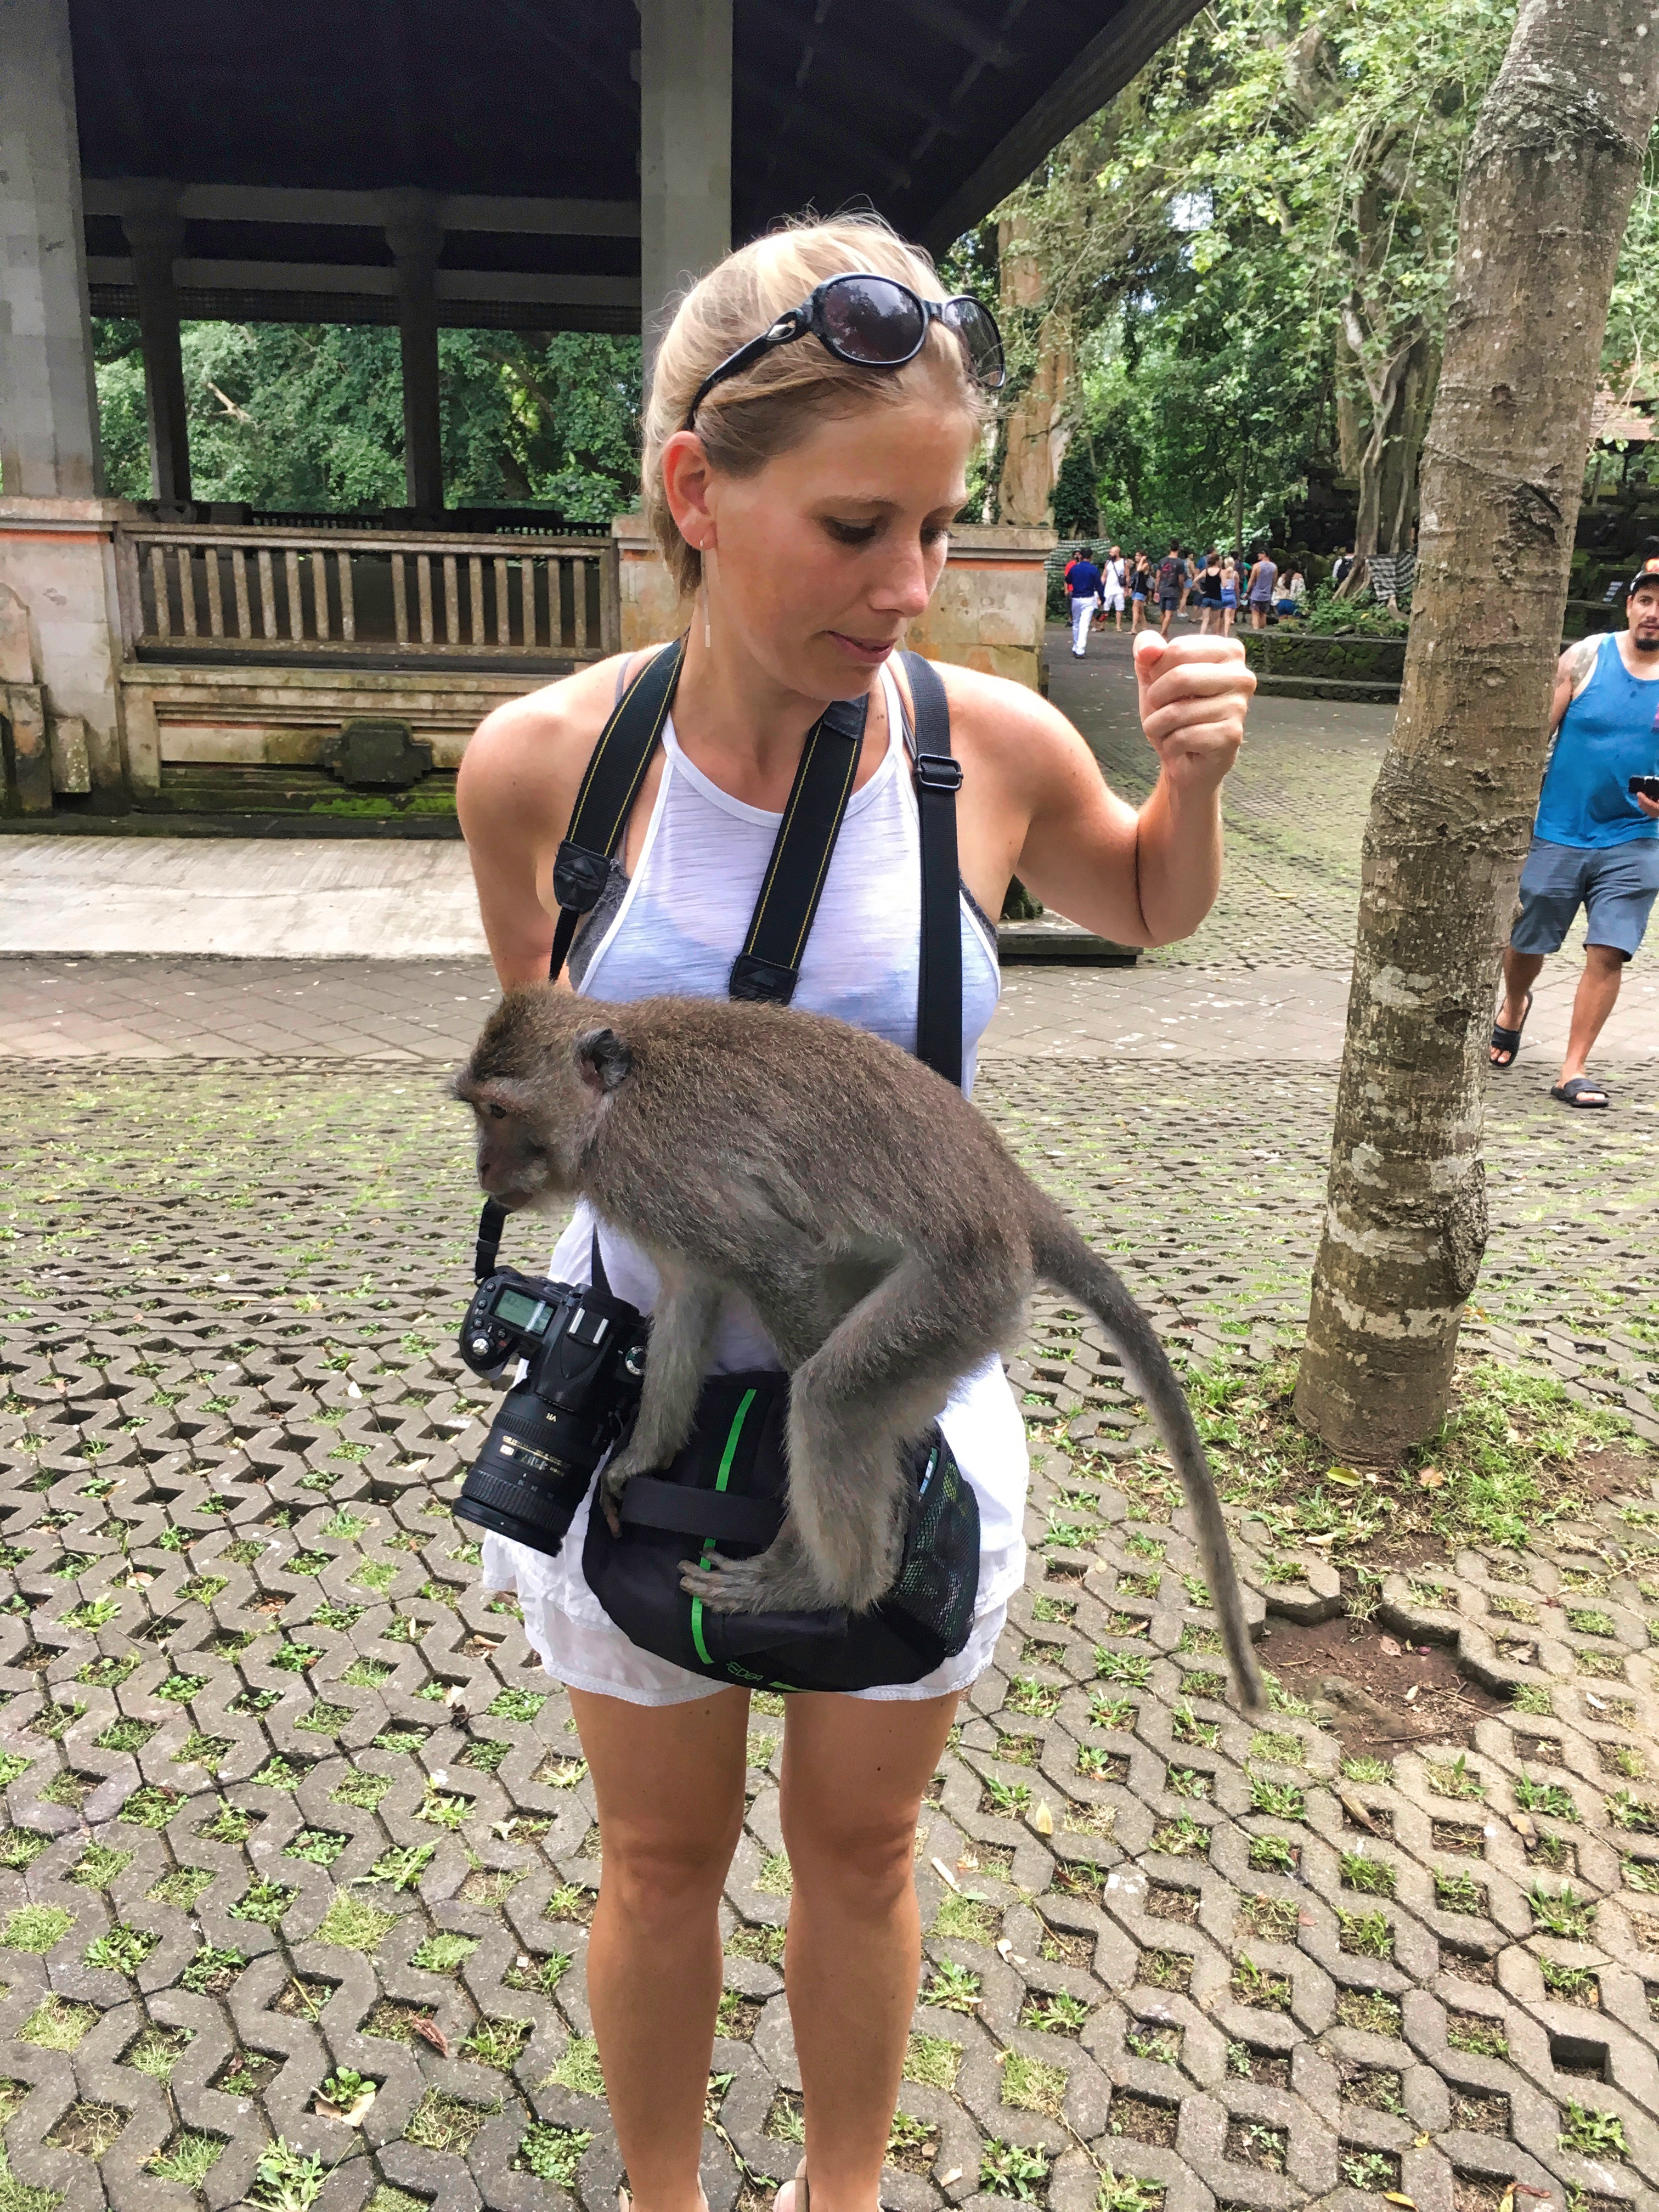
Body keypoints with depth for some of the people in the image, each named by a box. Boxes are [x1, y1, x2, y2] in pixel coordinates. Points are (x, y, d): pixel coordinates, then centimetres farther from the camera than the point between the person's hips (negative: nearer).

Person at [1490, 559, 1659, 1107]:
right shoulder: (1585, 658, -4)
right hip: (1559, 832, -1)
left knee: (1608, 954, -6)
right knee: (1527, 941, 11)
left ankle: (1573, 1071, 4)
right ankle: (1513, 1010, 44)